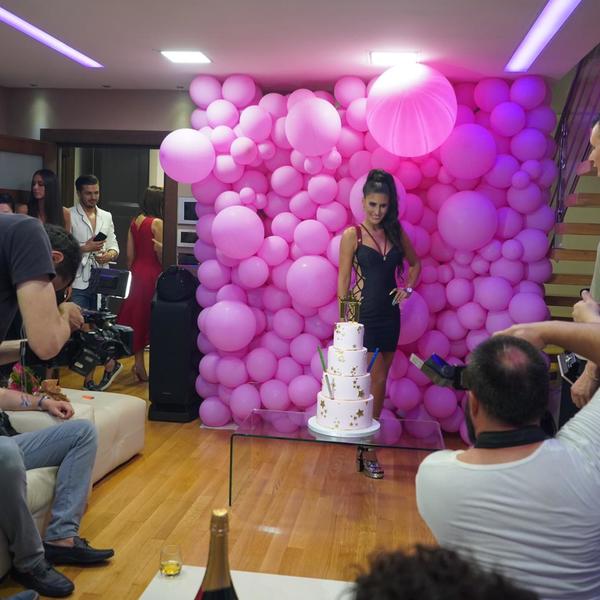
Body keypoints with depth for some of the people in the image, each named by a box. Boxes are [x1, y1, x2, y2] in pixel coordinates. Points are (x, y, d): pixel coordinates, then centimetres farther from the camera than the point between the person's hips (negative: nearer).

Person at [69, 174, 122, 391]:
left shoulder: (106, 216, 13)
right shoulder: (69, 216, -3)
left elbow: (114, 245, 12)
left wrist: (110, 254, -9)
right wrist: (85, 248, -18)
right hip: (78, 282, -3)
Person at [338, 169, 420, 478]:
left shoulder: (396, 232, 7)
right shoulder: (352, 235, -6)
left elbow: (415, 263, 22)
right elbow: (343, 281, -6)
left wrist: (407, 288, 6)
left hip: (389, 314, 5)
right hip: (363, 315, -5)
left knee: (378, 381, 12)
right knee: (375, 381, -7)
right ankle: (367, 451, 4)